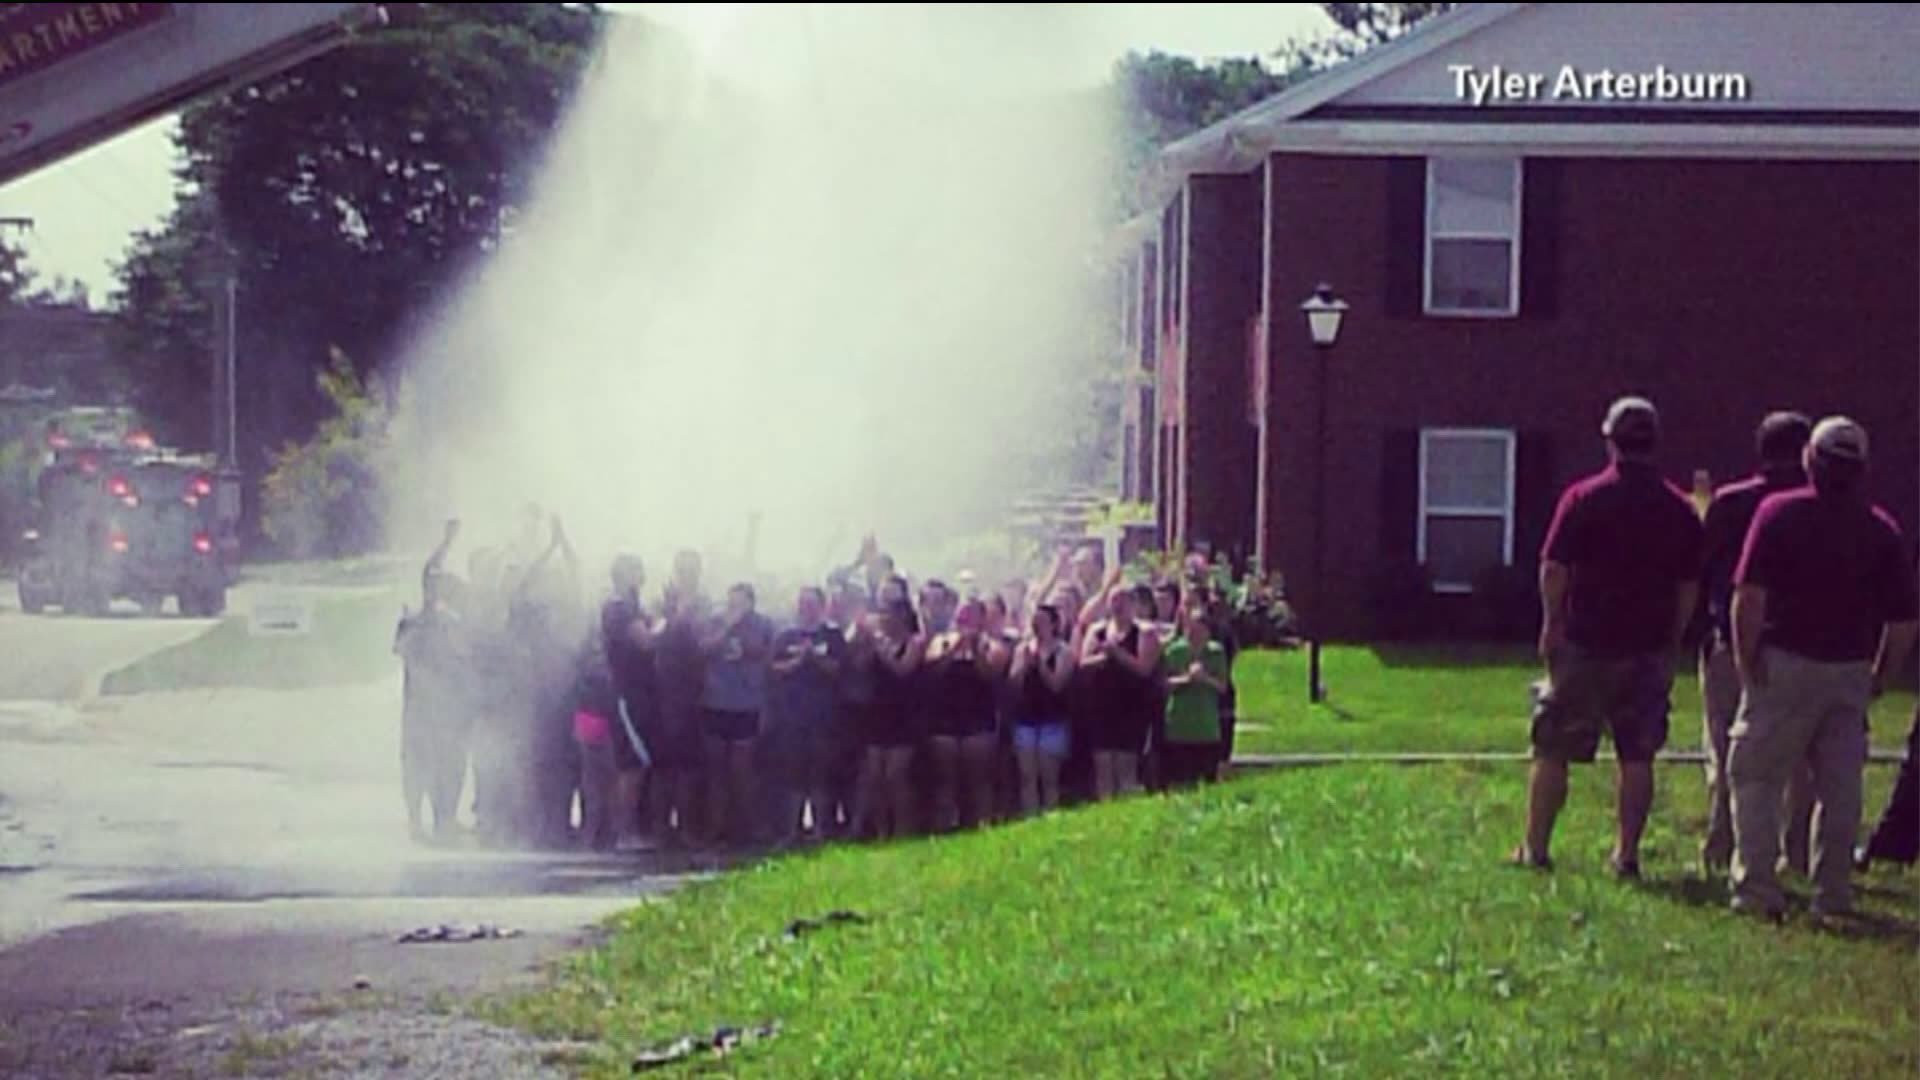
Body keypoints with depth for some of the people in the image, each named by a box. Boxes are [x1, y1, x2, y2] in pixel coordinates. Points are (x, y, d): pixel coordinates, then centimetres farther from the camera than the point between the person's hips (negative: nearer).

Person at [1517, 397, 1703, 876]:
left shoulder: (1583, 499, -7)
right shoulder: (1679, 509, 3)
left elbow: (1553, 570, -9)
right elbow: (1689, 588, 6)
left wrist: (1552, 624, 3)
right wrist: (1672, 641, 15)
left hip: (1585, 644, -2)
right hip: (1649, 651, 3)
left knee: (1552, 752, 6)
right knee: (1637, 756, 7)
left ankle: (1535, 848, 9)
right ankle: (1627, 854, 6)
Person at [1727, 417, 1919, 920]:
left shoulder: (1780, 513, -5)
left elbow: (1749, 597, -12)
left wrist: (1747, 665, -4)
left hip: (1785, 665, -3)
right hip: (1850, 672, 3)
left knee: (1755, 778, 4)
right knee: (1840, 788, 10)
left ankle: (1758, 888, -3)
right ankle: (1833, 893, 11)